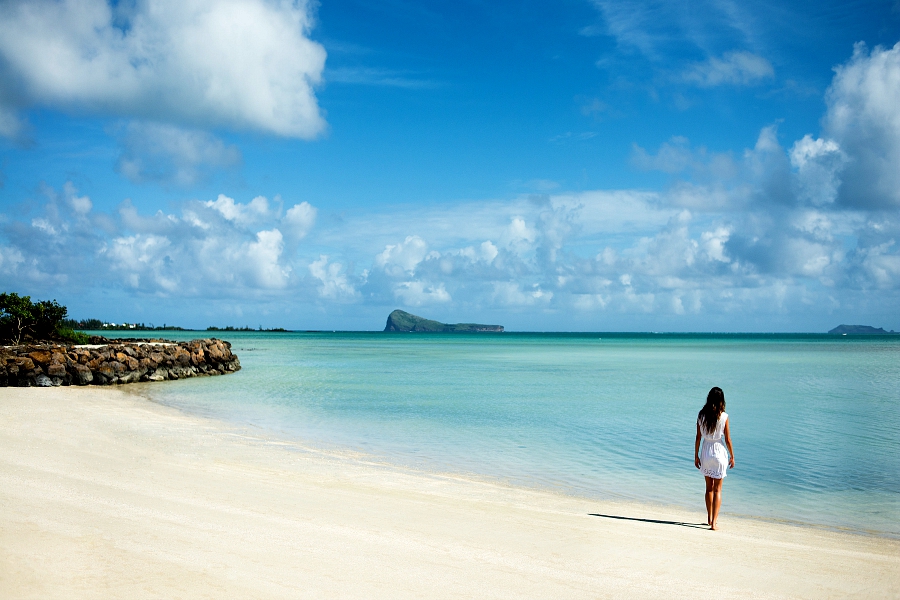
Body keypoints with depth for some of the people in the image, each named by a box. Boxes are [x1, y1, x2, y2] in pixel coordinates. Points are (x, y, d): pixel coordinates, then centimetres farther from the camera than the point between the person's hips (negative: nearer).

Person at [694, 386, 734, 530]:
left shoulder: (701, 415, -4)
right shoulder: (723, 416, -12)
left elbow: (698, 438, 0)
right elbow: (727, 440, -7)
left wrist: (696, 456, 8)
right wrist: (732, 457, 5)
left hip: (705, 453, 3)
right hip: (719, 452, -3)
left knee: (709, 487, 19)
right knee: (717, 490, 5)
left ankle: (710, 518, 30)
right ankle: (714, 522, 1)